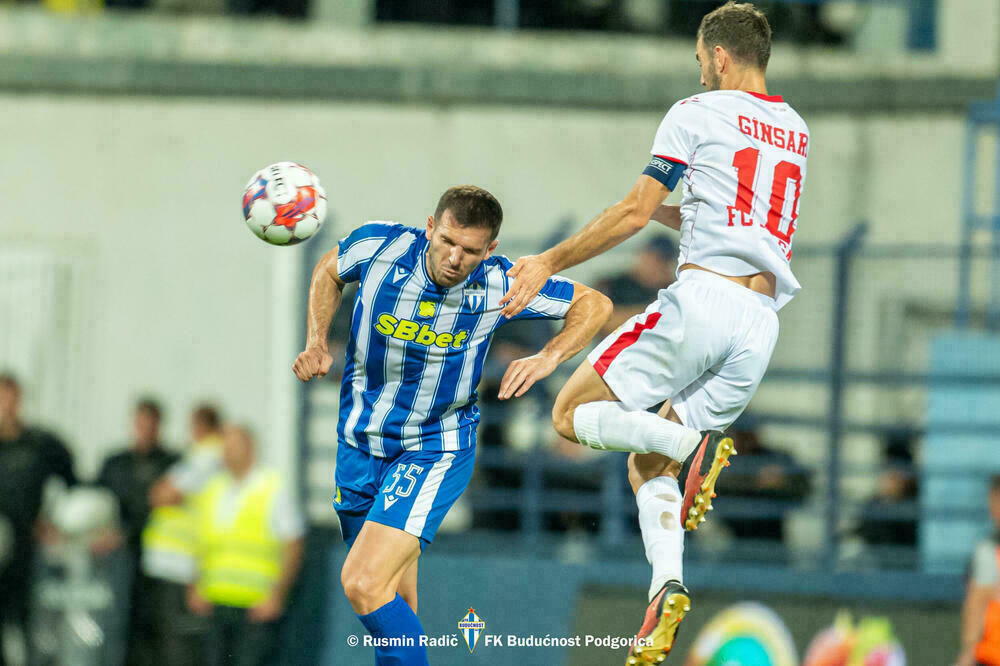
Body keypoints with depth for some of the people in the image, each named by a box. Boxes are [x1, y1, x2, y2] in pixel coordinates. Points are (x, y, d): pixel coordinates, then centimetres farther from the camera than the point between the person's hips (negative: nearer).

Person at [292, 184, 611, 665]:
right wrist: (316, 345, -4)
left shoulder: (499, 285, -19)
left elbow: (594, 305, -5)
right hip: (360, 444, 3)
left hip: (435, 451, -3)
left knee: (363, 585, -22)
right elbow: (329, 271, 8)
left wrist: (546, 358, -20)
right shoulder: (378, 247, -16)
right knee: (395, 601, 12)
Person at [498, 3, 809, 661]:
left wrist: (548, 263, 5)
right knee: (647, 465, 15)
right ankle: (666, 588, -11)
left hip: (702, 296, -7)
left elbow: (636, 212, -2)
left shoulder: (697, 113, 1)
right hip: (762, 322, 7)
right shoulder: (797, 131, 22)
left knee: (573, 413, 4)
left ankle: (695, 442, -21)